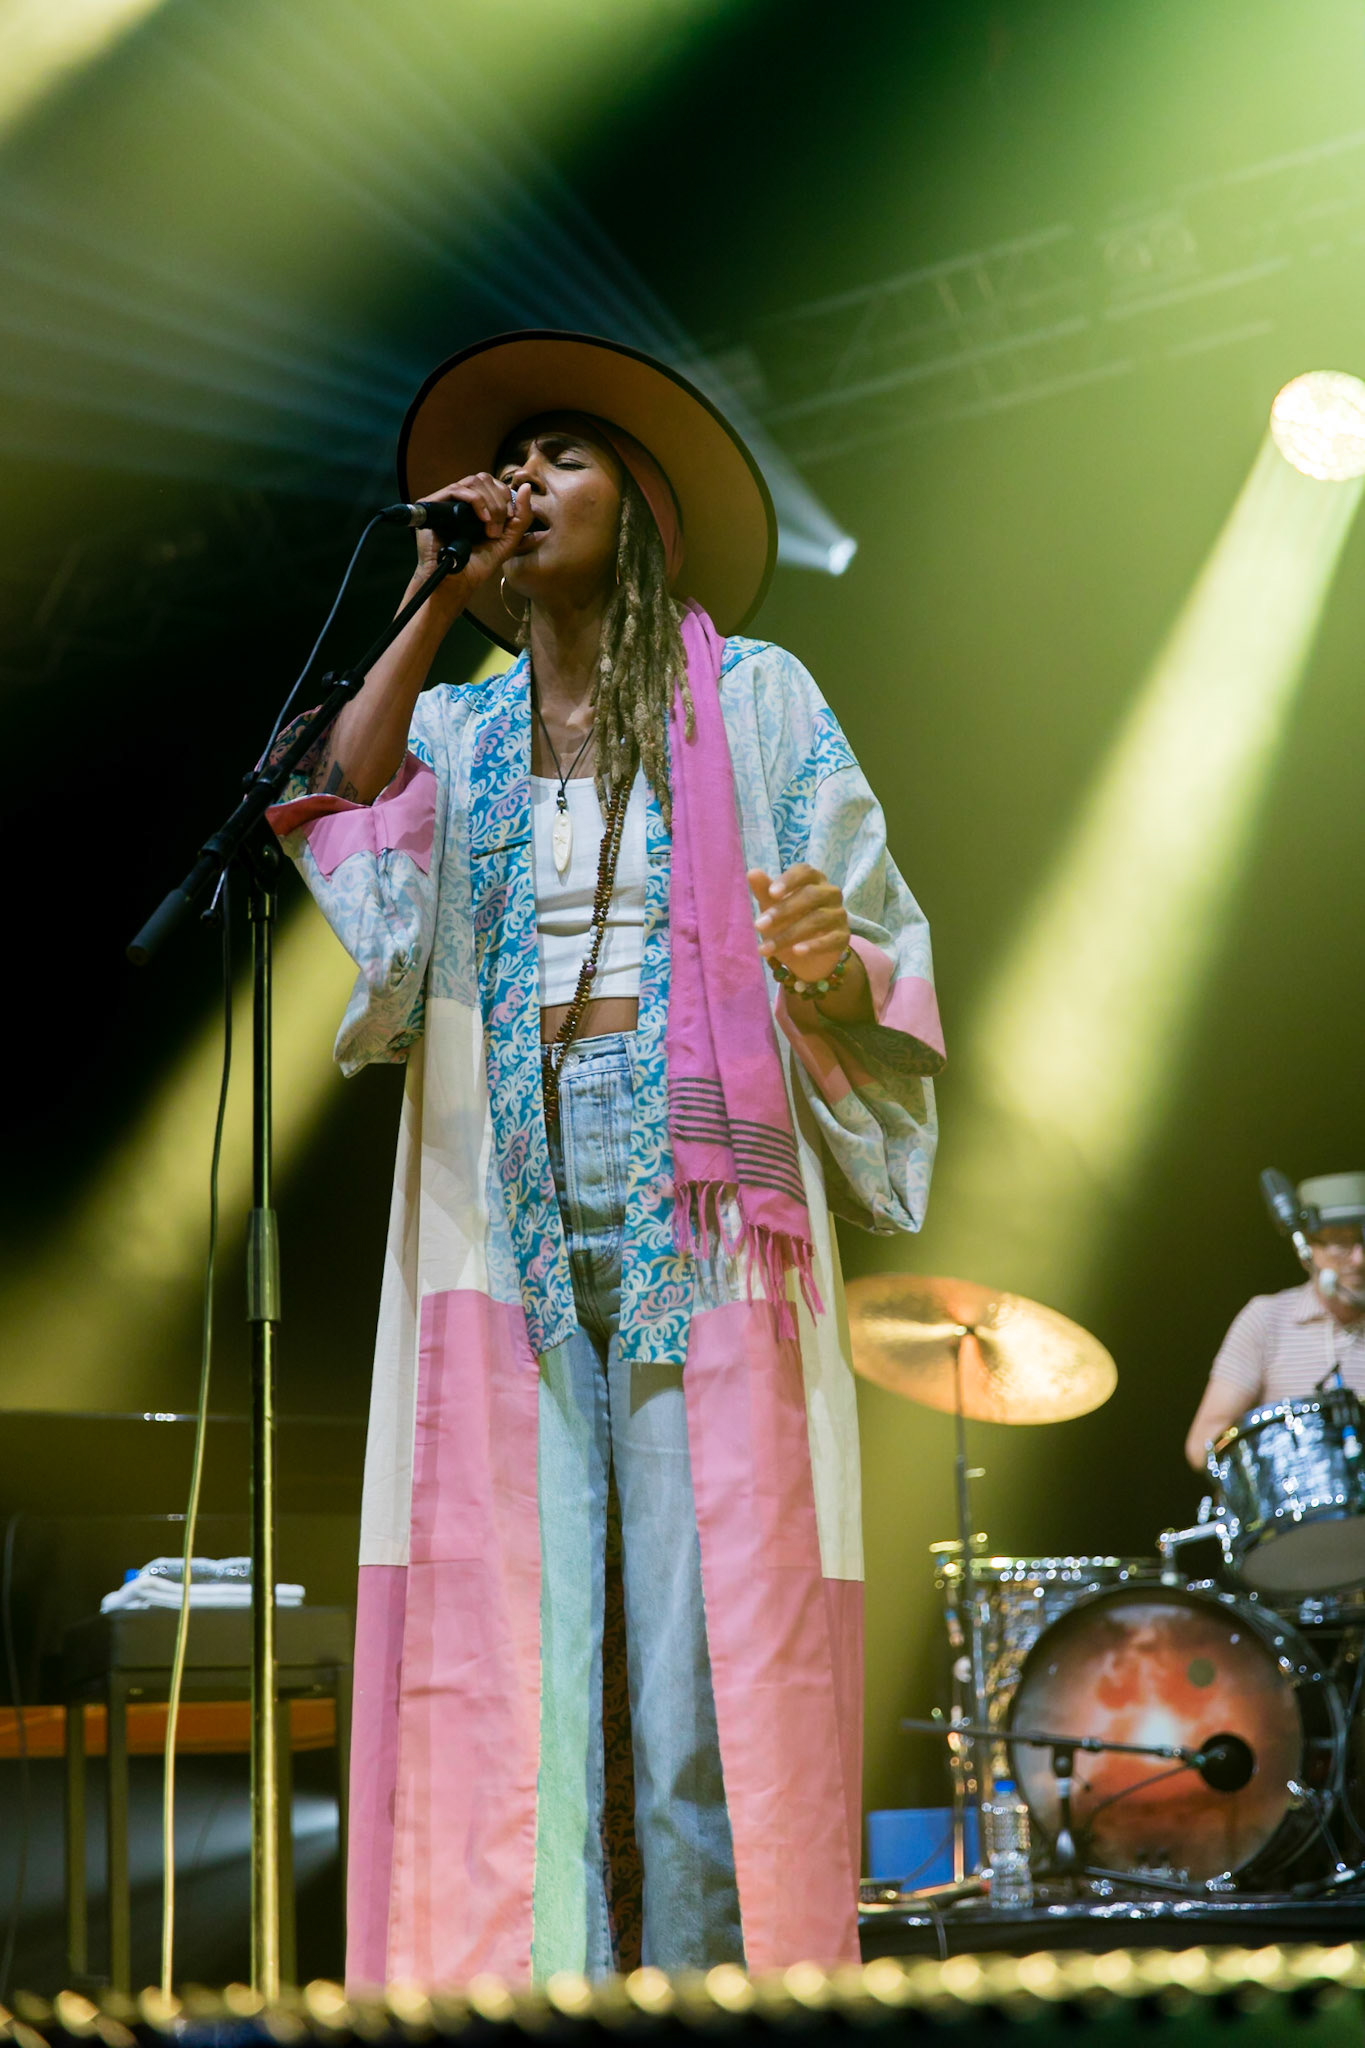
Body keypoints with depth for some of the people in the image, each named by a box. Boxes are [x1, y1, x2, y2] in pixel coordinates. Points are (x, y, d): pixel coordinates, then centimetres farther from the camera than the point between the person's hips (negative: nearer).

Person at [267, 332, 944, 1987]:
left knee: (703, 1627, -9)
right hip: (508, 1204, 3)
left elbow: (878, 970, 7)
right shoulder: (456, 730, 20)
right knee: (511, 1624, -5)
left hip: (698, 1193, -2)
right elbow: (336, 819, -2)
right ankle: (532, 1976, -2)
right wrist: (434, 607, 0)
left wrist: (829, 967, -16)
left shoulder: (751, 699, 12)